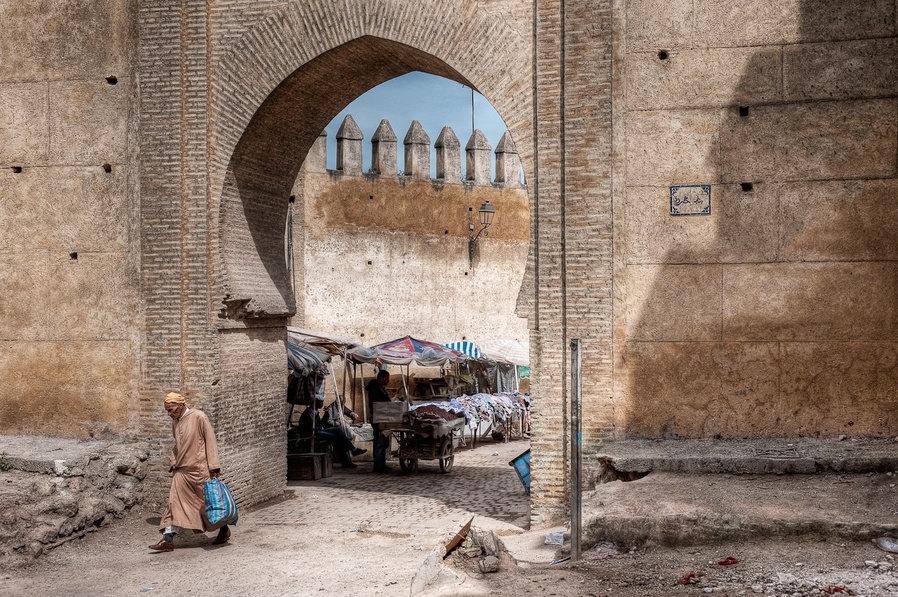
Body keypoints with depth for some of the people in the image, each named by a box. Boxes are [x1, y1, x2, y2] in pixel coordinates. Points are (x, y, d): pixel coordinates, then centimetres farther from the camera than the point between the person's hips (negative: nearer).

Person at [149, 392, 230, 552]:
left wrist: (214, 467, -15)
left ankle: (224, 530, 25)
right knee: (175, 503, -2)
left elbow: (210, 441, -12)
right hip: (181, 471, 6)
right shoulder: (175, 422, 9)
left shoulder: (198, 417, -12)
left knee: (209, 502, 6)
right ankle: (168, 539, -1)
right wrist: (174, 463, 9)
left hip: (199, 470, -6)